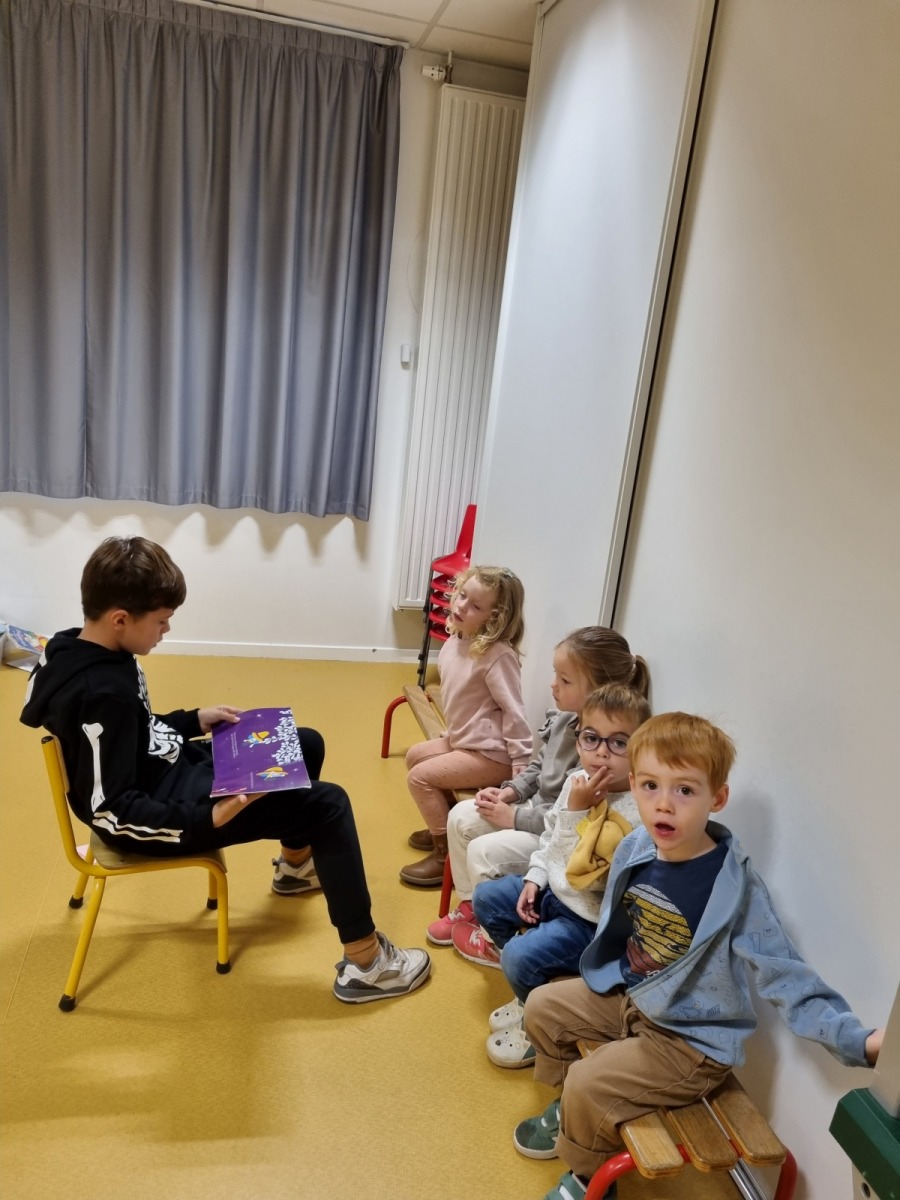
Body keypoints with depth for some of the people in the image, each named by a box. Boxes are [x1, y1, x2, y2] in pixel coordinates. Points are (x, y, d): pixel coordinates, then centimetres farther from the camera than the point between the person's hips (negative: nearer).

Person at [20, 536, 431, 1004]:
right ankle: (365, 963, -4)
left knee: (307, 745, 20)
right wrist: (208, 819, -34)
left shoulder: (76, 650, 0)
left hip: (167, 769, 10)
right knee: (328, 804, -14)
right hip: (168, 803, -10)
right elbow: (112, 811, -28)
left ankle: (295, 864, 45)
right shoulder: (102, 694, -31)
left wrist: (196, 719, 9)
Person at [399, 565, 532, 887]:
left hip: (491, 754, -10)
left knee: (420, 777, -11)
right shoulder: (453, 643, 2)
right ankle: (448, 825, 34)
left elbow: (513, 710, -24)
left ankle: (447, 855, 3)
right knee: (415, 756, 22)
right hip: (463, 740, 10)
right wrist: (452, 733, 11)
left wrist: (522, 763, -23)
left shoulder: (498, 655, -24)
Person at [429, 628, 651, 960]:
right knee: (461, 817, 5)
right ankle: (471, 904, 23)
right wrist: (511, 791, -2)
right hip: (538, 812, 9)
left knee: (485, 851, -18)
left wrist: (514, 817, -20)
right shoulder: (562, 717, -5)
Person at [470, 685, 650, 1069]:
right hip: (554, 891, 9)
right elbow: (549, 838, 12)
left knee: (520, 956, -21)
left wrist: (577, 811, -30)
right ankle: (532, 984, 24)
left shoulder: (634, 812, -30)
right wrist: (533, 879, 3)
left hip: (591, 920, -9)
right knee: (486, 897, 12)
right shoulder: (577, 781, -5)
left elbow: (582, 873, -29)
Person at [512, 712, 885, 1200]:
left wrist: (860, 1039, -40)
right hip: (627, 997, 7)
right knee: (543, 1007, 14)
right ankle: (571, 1113, 39)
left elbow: (786, 977, -28)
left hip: (691, 1039, -7)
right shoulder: (634, 849, -11)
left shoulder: (735, 886, -29)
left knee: (587, 1083, -16)